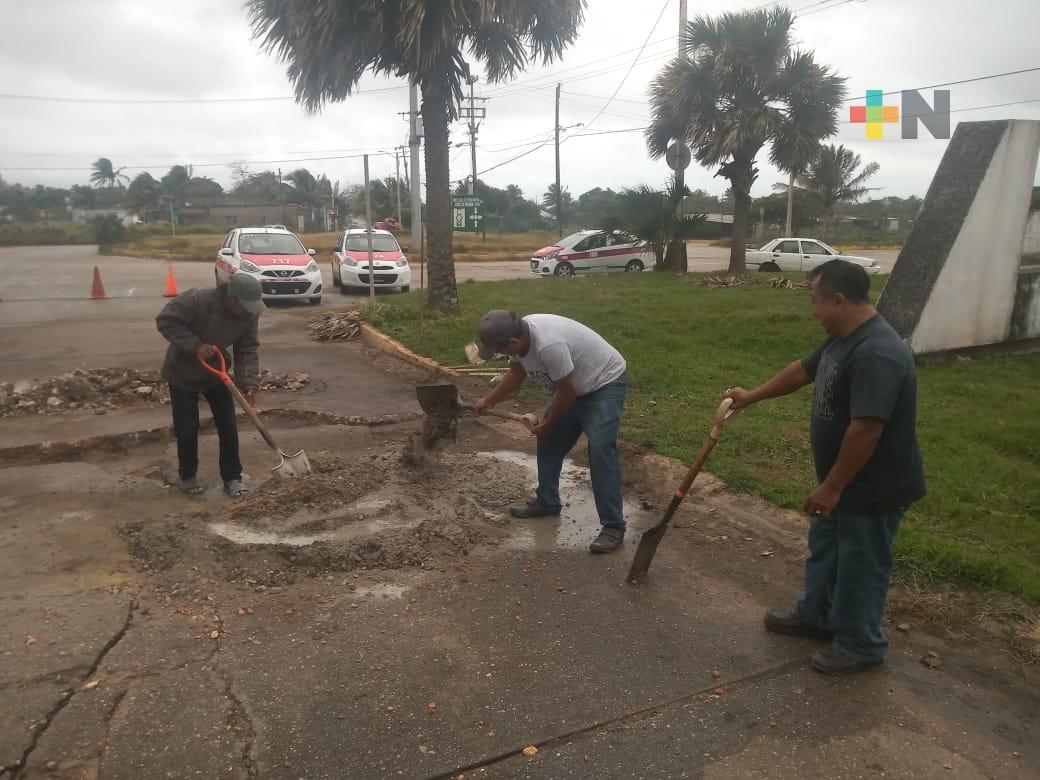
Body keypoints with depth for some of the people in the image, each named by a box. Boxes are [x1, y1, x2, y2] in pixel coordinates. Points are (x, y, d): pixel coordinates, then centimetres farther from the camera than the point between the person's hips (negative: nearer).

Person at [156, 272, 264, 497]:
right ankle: (187, 476, 22)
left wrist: (248, 384, -25)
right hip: (182, 374, -3)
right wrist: (195, 345, -34)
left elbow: (248, 350, -14)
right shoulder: (197, 300, -32)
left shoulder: (250, 314, -19)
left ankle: (232, 477, 13)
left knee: (228, 426, 1)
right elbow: (165, 321, -26)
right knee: (187, 428, 1)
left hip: (216, 373, 4)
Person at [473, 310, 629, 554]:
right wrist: (488, 401, 10)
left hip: (605, 383, -9)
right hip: (574, 385, 9)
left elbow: (568, 390, -26)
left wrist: (547, 425, -12)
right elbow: (516, 373, 11)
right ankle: (546, 502, 28)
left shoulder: (548, 344, -37)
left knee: (600, 449, -19)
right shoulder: (518, 336, -10)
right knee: (549, 441, 13)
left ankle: (613, 526, -13)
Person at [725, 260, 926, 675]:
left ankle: (861, 646, 29)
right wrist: (751, 397, 26)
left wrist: (831, 487, -26)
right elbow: (802, 371, 18)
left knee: (860, 565, 9)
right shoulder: (843, 340, 2)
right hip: (843, 482, 10)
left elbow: (865, 431, -33)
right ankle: (815, 615, 44)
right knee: (824, 549, 24)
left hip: (873, 489, -10)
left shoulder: (877, 355, -31)